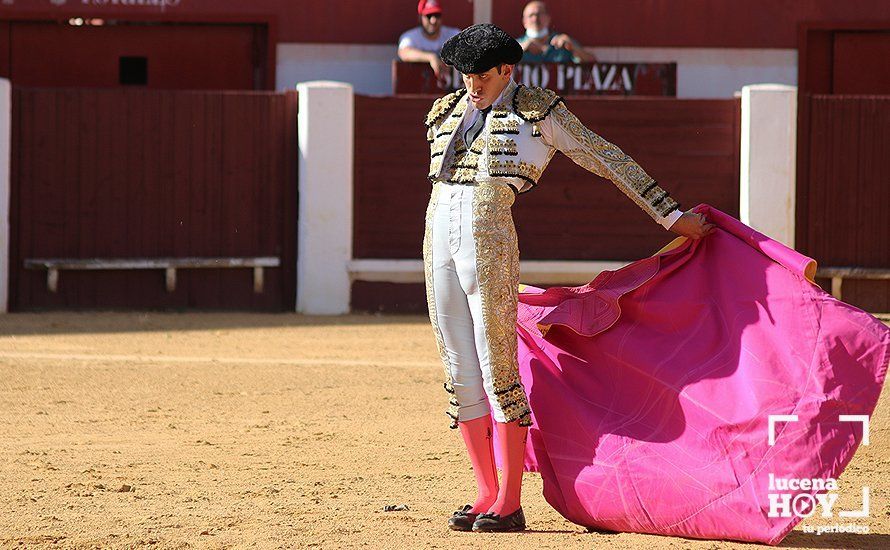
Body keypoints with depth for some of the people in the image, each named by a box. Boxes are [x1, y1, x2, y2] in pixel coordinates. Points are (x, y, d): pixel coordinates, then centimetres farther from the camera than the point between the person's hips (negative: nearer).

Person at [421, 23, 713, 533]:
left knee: (498, 372, -7)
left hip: (490, 238, -5)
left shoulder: (538, 111, 3)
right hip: (438, 237, 5)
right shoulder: (445, 113, 17)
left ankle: (510, 504, -3)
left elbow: (609, 160, 6)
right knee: (460, 374, 5)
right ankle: (487, 495, 11)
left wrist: (672, 215, 6)